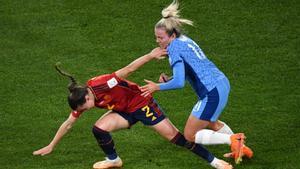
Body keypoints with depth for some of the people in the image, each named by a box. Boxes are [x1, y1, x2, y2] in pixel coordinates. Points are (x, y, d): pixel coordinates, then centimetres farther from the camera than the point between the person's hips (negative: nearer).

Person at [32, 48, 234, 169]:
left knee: (173, 135, -9)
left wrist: (151, 56, -40)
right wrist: (51, 146, 3)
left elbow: (128, 69, -33)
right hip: (125, 111, 6)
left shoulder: (103, 85, -33)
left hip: (142, 103, -6)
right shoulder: (82, 100, -12)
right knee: (99, 128, -15)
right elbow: (68, 124, -1)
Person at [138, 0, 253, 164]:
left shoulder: (175, 49, -16)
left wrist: (158, 87, -11)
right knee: (210, 122, 35)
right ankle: (241, 149, 40)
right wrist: (169, 79, 5)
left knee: (190, 135, 1)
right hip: (222, 83, 10)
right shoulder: (184, 40, 12)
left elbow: (179, 83, -24)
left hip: (213, 93, -10)